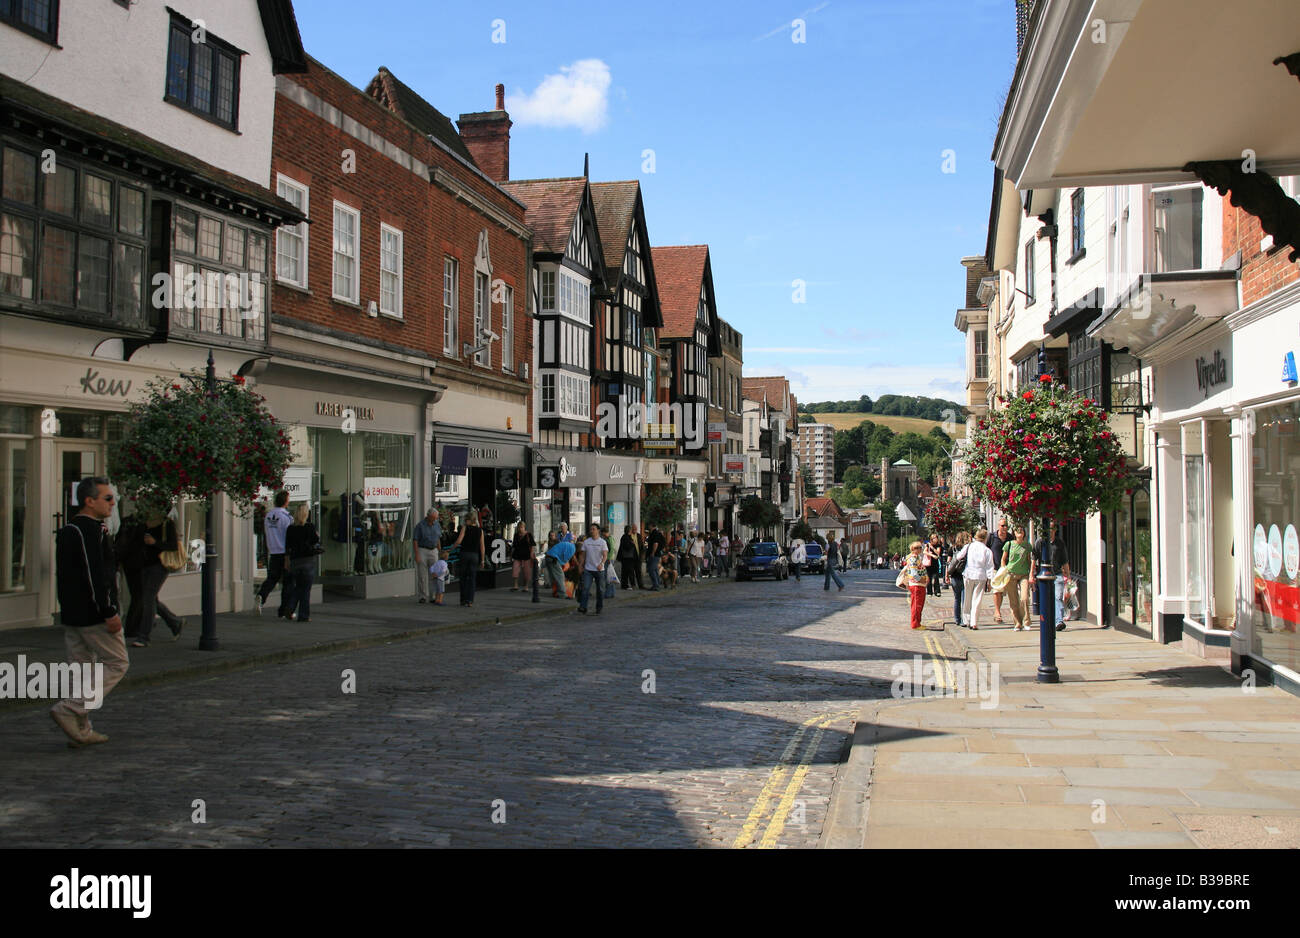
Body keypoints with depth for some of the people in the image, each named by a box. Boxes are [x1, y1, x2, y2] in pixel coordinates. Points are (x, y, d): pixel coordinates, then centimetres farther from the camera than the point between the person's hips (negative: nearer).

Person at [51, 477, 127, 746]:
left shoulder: (66, 531, 15)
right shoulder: (92, 530, -15)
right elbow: (95, 575, -22)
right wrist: (109, 613, -21)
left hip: (71, 614, 9)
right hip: (93, 615, -9)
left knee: (81, 669, 12)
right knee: (117, 663, 0)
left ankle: (80, 731, 14)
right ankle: (69, 710, -8)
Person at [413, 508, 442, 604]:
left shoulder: (437, 525, 5)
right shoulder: (420, 526, -9)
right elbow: (415, 541, -8)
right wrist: (417, 555, -15)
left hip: (433, 551, 4)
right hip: (422, 551, -4)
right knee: (422, 575, -2)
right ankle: (423, 597, 4)